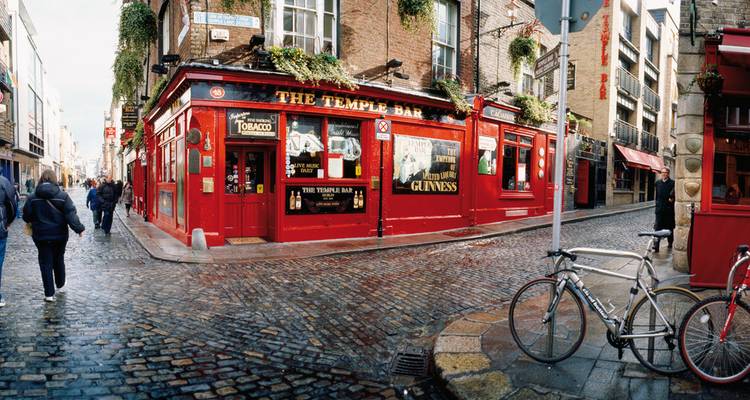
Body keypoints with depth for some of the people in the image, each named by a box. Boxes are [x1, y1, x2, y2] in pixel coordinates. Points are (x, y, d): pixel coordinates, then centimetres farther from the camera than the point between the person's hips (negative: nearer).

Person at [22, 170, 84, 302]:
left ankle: (49, 293, 3)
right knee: (59, 259, 21)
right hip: (59, 234, 0)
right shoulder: (63, 196, -10)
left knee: (45, 262, 5)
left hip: (41, 235, 0)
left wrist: (34, 222, 18)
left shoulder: (32, 197, -6)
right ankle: (60, 283, 39)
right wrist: (79, 228, -8)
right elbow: (71, 215, -14)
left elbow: (26, 216, -2)